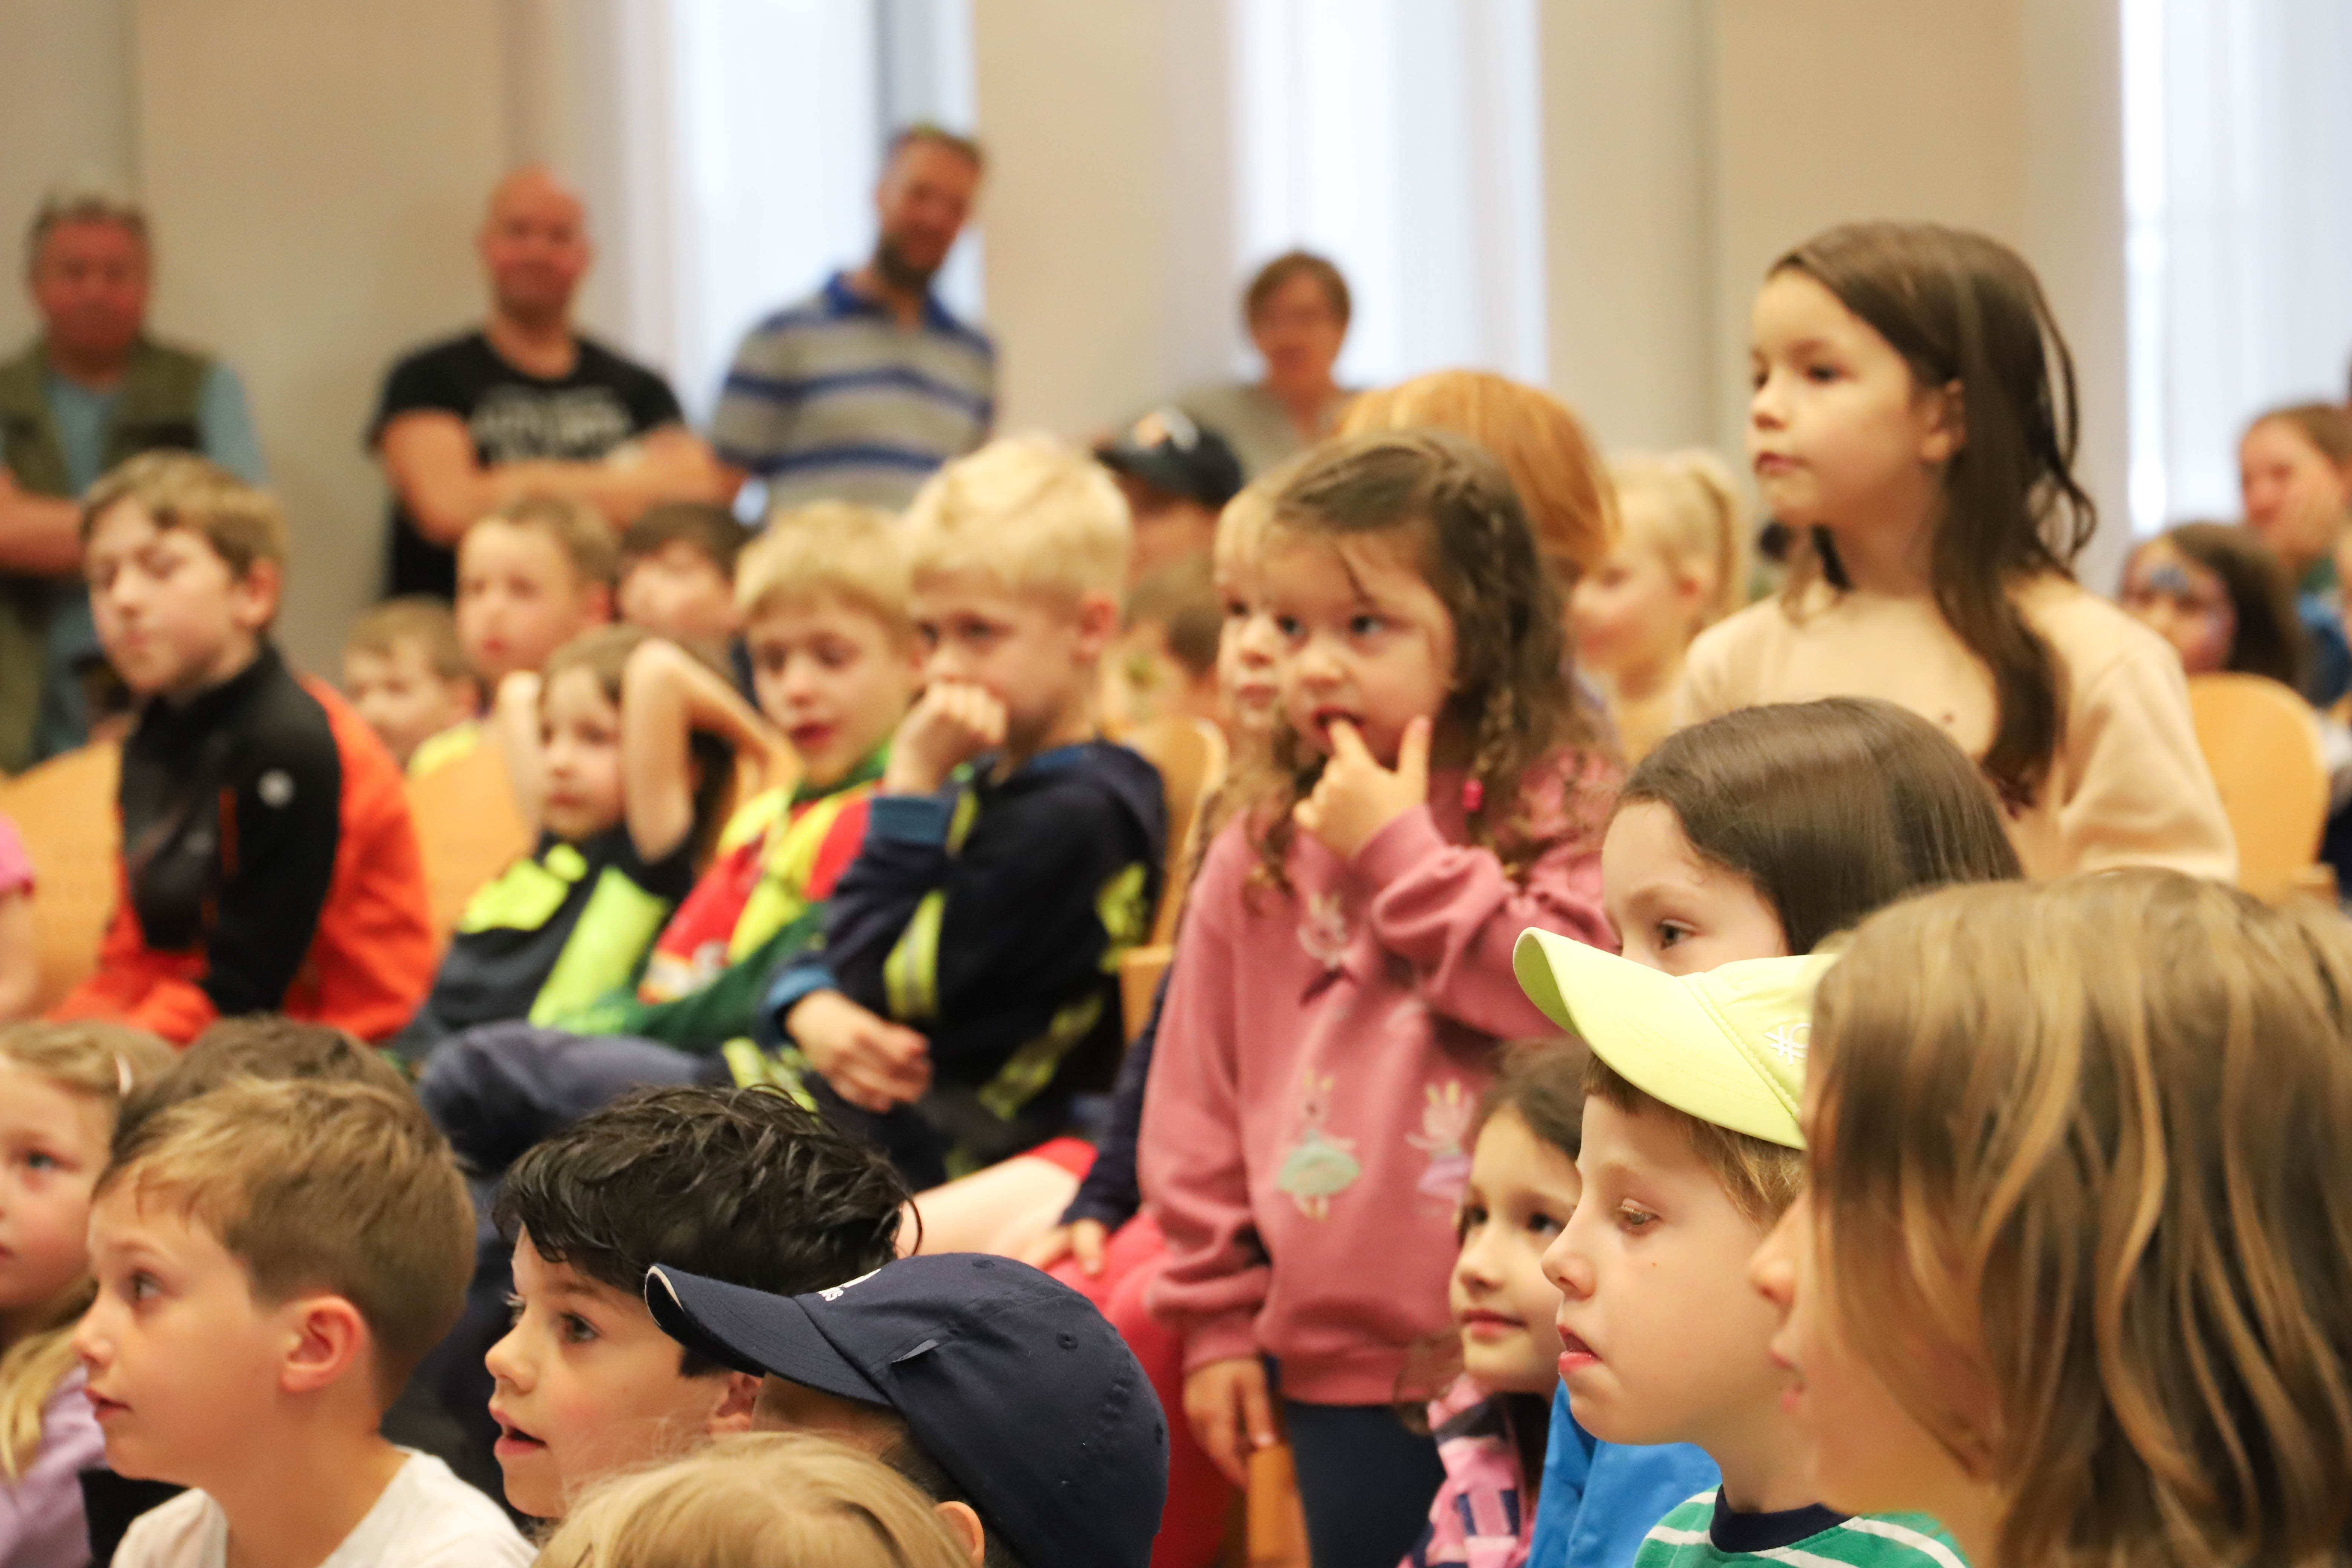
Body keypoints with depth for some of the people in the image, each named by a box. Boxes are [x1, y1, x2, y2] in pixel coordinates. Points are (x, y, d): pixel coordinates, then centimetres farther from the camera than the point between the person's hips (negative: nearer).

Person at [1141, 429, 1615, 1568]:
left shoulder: (1564, 812, -2)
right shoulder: (1258, 855, 8)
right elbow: (1198, 1102, 12)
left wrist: (1402, 854, -12)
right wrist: (1215, 1319, 9)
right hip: (1339, 1371, 4)